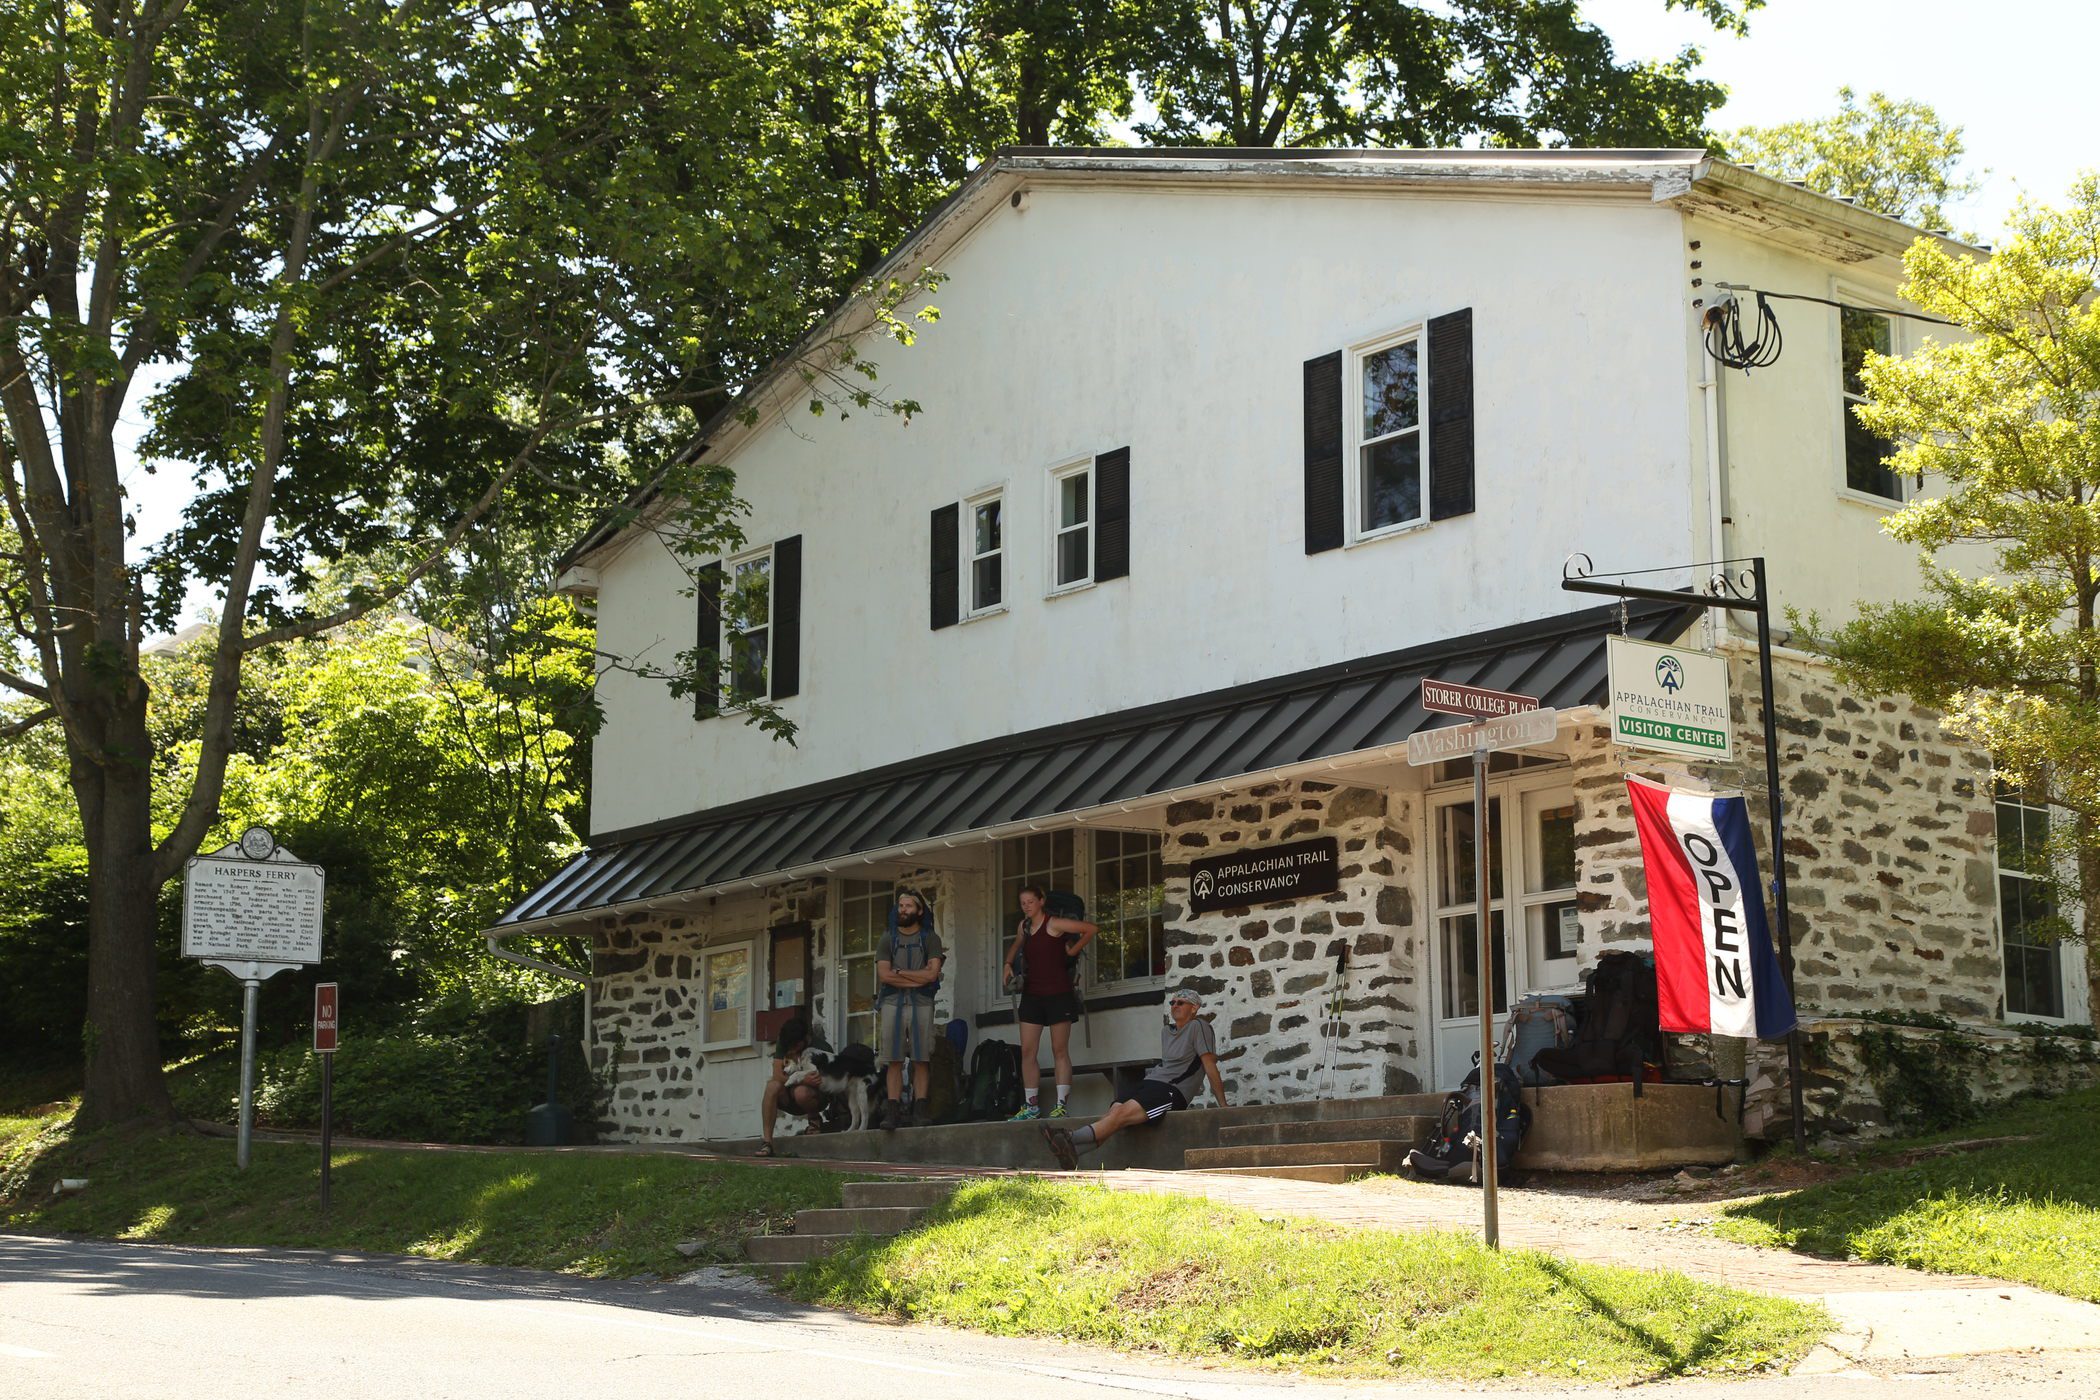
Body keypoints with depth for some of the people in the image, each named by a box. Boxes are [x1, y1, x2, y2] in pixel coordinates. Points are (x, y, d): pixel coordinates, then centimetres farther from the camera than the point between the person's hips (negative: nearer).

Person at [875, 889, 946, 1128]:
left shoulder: (930, 939, 7)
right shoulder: (888, 938, 12)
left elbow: (932, 974, -6)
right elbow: (883, 975, -1)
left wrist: (899, 972, -4)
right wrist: (917, 977, -6)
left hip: (921, 1004, -1)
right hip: (892, 1003, 1)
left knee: (920, 1061, -3)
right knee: (894, 1061, -2)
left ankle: (920, 1109, -1)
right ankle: (892, 1110, -3)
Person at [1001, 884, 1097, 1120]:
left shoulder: (1054, 924, -9)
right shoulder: (1024, 926, 10)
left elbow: (1092, 929, -13)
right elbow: (1015, 947, 31)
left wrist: (1073, 950, -6)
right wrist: (1008, 964, 12)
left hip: (1057, 994, -6)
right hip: (1031, 995, 6)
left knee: (1060, 1051, -2)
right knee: (1027, 1051, 0)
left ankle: (1061, 1105, -3)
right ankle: (1031, 1107, 3)